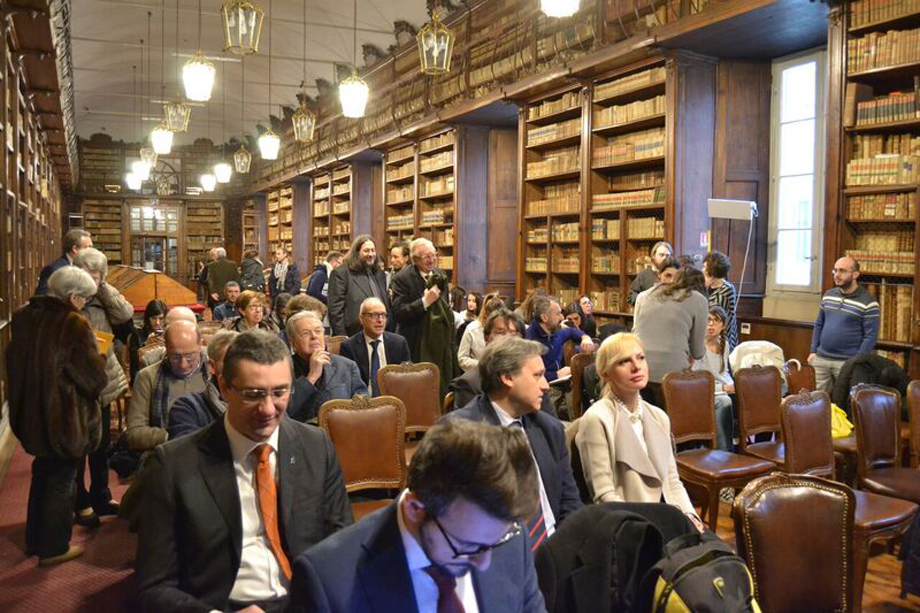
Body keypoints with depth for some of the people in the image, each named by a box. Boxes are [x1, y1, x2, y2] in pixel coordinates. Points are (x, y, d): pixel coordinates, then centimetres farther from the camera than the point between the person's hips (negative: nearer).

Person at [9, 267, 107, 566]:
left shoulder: (23, 317, -2)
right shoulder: (74, 324, -23)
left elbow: (15, 364, 11)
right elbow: (95, 378, -21)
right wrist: (100, 359, -2)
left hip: (31, 415, 7)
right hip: (65, 419, -7)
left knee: (42, 474, 25)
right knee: (61, 482, 11)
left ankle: (34, 540, 39)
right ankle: (53, 548, 24)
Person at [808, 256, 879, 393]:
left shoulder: (868, 302, -9)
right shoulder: (828, 295, 9)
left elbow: (871, 336, -11)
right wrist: (813, 351, 8)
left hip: (847, 362, -5)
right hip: (820, 359, 5)